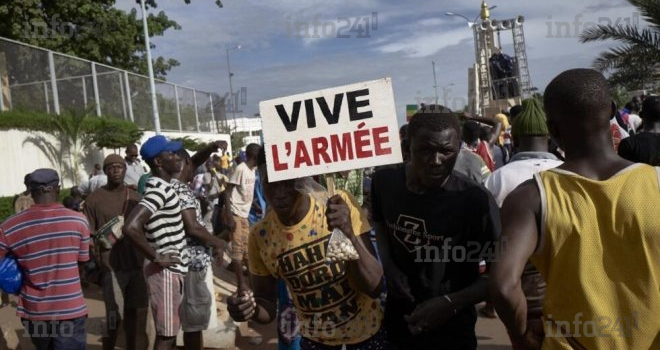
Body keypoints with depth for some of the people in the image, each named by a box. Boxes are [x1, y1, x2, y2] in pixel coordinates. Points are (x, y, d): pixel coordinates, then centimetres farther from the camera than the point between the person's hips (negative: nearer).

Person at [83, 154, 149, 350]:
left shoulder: (135, 197, 10)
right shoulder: (94, 199, -3)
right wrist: (95, 264, -11)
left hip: (137, 265, 4)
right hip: (112, 267, -4)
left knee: (135, 315, 11)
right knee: (114, 319, -1)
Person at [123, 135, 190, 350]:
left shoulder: (161, 186, 10)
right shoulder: (159, 189, -20)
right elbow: (131, 227, -32)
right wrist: (156, 258, -21)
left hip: (172, 269, 9)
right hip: (165, 271, -9)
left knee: (170, 331, 19)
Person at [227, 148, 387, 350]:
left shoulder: (340, 205, -22)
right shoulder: (260, 235, -15)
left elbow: (374, 287, -22)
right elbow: (268, 304, -4)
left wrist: (349, 236, -37)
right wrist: (252, 309, -25)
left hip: (364, 328, -1)